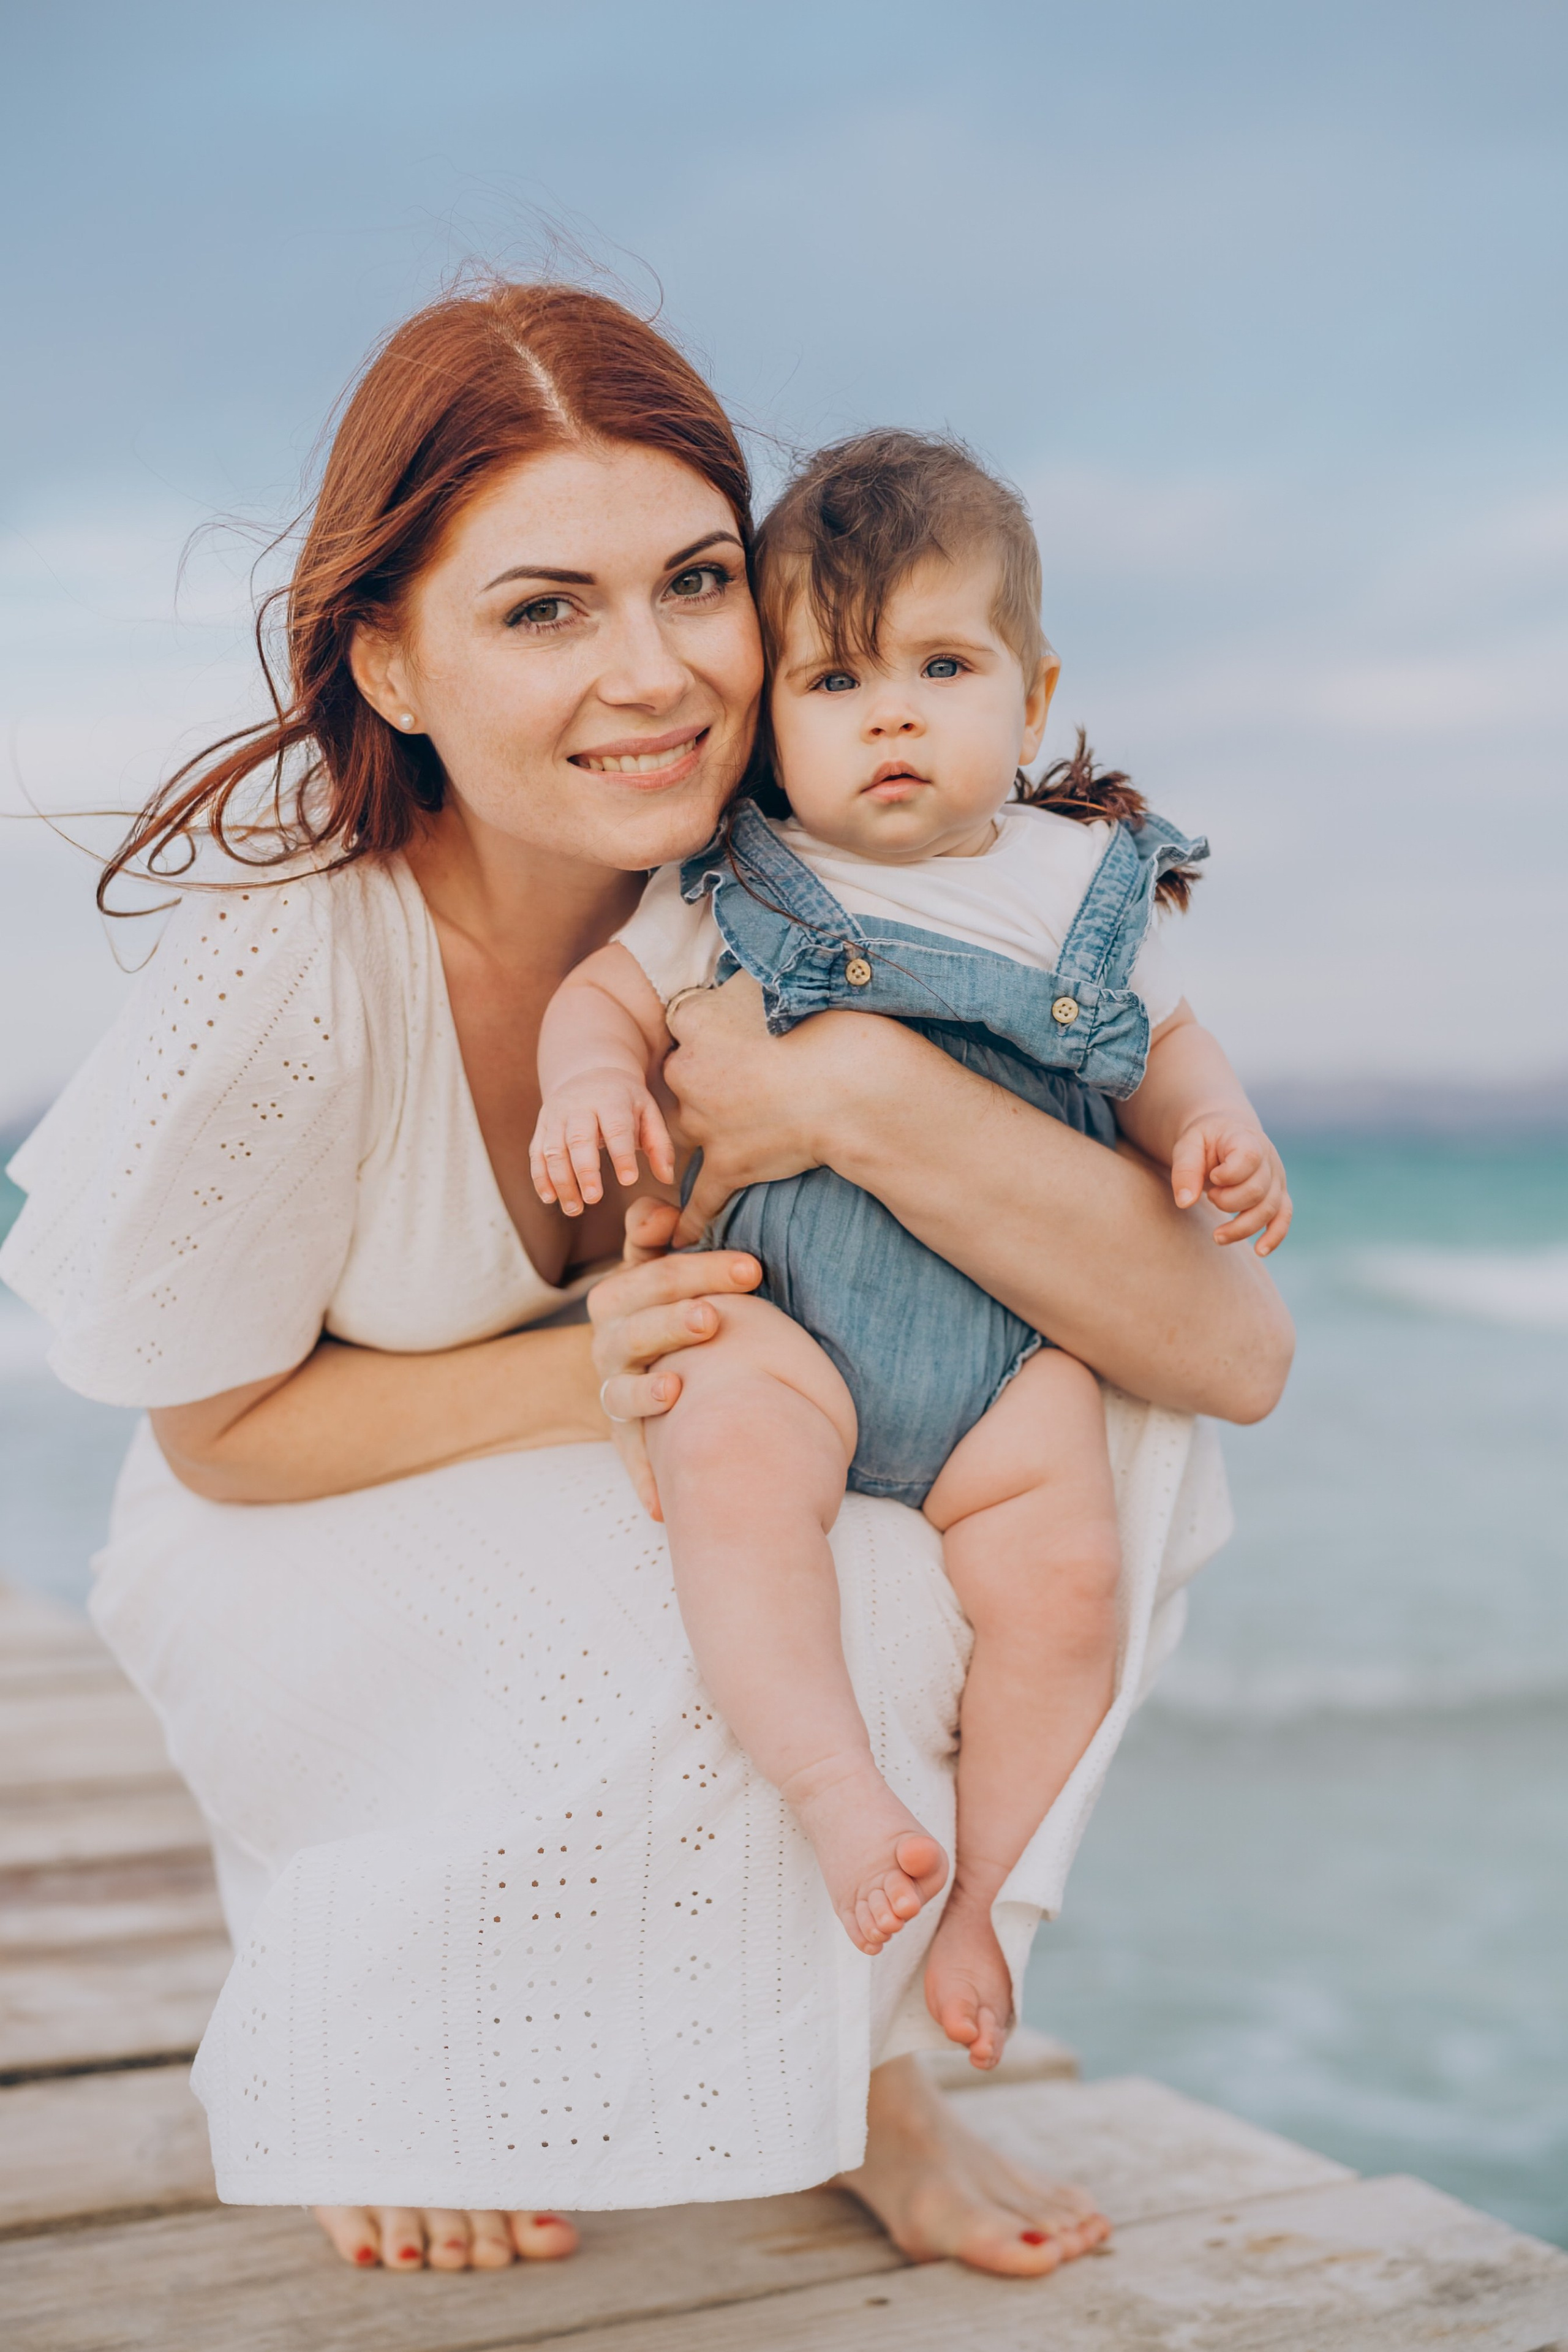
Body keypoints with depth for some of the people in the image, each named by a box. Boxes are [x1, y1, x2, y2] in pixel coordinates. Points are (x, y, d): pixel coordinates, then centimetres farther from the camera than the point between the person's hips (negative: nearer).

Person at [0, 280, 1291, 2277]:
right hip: (322, 1564, -3)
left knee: (1104, 1429, -22)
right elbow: (222, 1431, -14)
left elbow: (1239, 1351, -26)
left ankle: (858, 2060, -2)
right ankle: (367, 2049, -1)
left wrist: (869, 1091, -39)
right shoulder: (291, 961, -29)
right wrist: (581, 1377, -31)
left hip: (701, 1504, 3)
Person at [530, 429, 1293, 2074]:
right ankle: (837, 1793, -32)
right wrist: (587, 1080, -16)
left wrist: (1216, 1135, 1)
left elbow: (1165, 1046, 21)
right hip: (777, 1312, -1)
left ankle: (976, 1889, 3)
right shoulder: (731, 890, 6)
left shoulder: (1083, 887, 10)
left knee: (1063, 1568, -19)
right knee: (727, 1452, -34)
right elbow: (604, 993, 7)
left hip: (1013, 1331, 2)